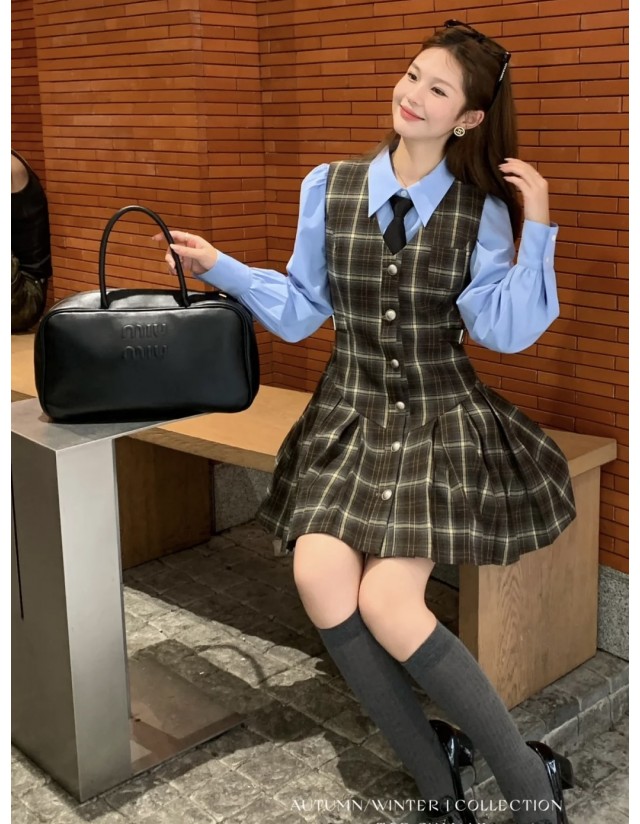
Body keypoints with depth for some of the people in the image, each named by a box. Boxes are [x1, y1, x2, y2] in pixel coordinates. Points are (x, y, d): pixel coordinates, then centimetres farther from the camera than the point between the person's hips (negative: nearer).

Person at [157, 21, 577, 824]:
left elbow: (506, 329, -9)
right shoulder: (328, 188, 4)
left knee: (386, 602, -20)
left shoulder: (482, 211, 0)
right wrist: (220, 268, 2)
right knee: (319, 578, -20)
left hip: (440, 420, -3)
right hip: (348, 417, 3)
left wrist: (536, 228, -14)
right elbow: (300, 309, 10)